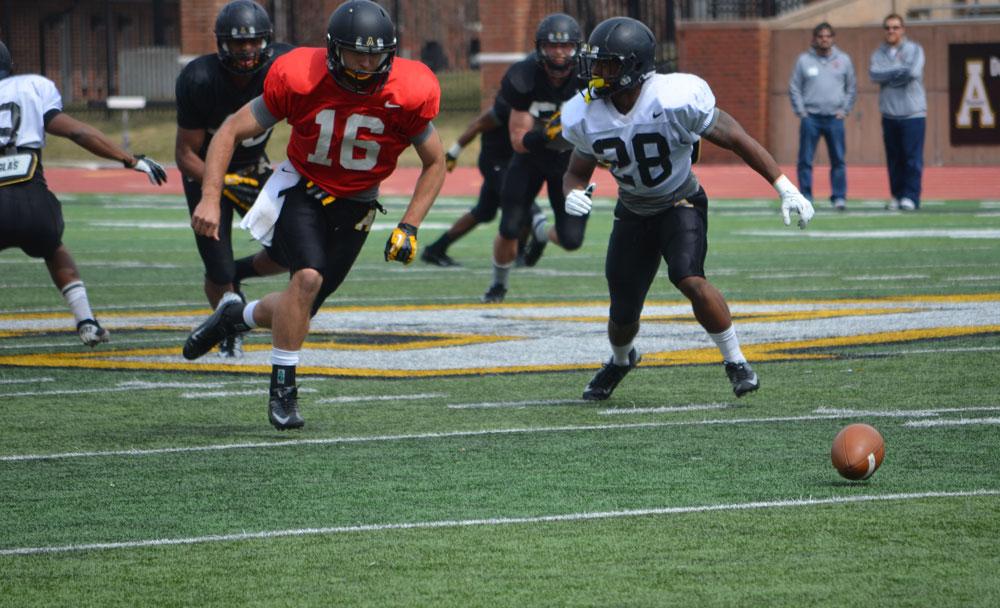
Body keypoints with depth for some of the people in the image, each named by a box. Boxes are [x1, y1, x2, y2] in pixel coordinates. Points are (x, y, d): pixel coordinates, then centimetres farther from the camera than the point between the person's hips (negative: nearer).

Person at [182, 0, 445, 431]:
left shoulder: (409, 93, -19)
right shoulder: (299, 79, -23)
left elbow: (435, 163, -2)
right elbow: (231, 132, -13)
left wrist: (409, 228, -11)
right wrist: (209, 199, -24)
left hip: (355, 205, 2)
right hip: (302, 188, -2)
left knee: (300, 310, 2)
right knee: (309, 277, -27)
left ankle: (238, 316, 36)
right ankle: (282, 387, -12)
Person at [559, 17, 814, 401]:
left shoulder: (676, 100, -27)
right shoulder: (586, 116, -13)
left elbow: (737, 140, -18)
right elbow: (577, 172, 3)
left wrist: (786, 189, -18)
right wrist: (573, 194, -22)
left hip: (681, 204, -4)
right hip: (633, 213, 4)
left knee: (689, 279, -31)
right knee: (623, 314, 8)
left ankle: (736, 362, -14)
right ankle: (620, 361, 44)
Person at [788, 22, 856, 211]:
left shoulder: (843, 60, 8)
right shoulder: (804, 60, 5)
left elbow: (852, 88, 13)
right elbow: (794, 88, 7)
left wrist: (844, 110, 4)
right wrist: (801, 111, -2)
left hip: (835, 118, 1)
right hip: (810, 117, -1)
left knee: (838, 160, 0)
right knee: (805, 160, -2)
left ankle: (839, 197, 5)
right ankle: (805, 196, 4)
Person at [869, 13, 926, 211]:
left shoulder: (914, 50, 3)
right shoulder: (879, 54, 10)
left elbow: (913, 72, -15)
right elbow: (874, 74, -9)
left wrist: (888, 75, -7)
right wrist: (900, 70, -13)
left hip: (913, 113, -3)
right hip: (889, 113, 3)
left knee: (912, 157, -7)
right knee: (894, 158, 6)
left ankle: (910, 197, -6)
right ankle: (897, 195, 13)